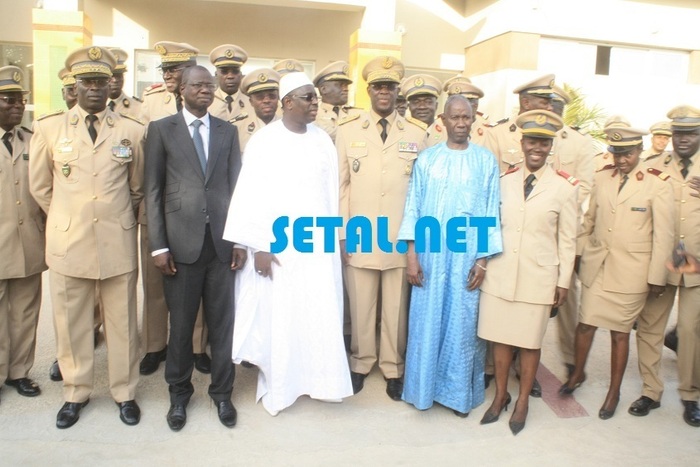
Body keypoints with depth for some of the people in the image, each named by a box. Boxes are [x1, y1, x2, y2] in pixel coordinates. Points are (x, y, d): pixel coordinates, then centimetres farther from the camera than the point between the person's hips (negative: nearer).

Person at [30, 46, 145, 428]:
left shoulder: (132, 131, 0)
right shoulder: (48, 128, 3)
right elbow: (40, 187, 11)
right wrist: (67, 221, 14)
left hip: (118, 243, 0)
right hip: (68, 243, 1)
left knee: (122, 323, 9)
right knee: (71, 323, 11)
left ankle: (124, 393, 27)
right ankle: (75, 393, 31)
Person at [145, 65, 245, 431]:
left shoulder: (228, 131, 10)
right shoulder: (161, 129, 3)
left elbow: (236, 186, 7)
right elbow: (153, 190, 0)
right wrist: (158, 245, -6)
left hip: (221, 240, 2)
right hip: (181, 241, -2)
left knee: (222, 321, 8)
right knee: (181, 322, 9)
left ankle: (221, 392, 25)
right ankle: (179, 393, 28)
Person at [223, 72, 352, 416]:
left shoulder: (323, 141, 7)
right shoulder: (264, 141, -5)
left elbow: (330, 192, 7)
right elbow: (251, 194, -7)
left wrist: (335, 238, 5)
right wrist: (259, 246, -11)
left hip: (318, 243, 4)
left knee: (321, 316, 5)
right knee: (278, 317, 5)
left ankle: (317, 378, 22)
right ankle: (277, 388, 22)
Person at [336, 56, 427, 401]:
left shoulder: (417, 134, 4)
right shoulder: (347, 130, 4)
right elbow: (341, 185, 3)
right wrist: (341, 234, 0)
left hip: (401, 239, 0)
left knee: (396, 308, 10)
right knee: (360, 307, 10)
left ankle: (393, 368, 28)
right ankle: (361, 363, 31)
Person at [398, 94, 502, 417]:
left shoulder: (486, 161, 2)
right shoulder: (426, 159, 3)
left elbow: (491, 212, 2)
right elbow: (413, 208, 2)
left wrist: (483, 258, -4)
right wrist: (411, 254, -4)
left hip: (467, 257, 0)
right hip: (430, 256, 1)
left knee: (463, 325, 8)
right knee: (427, 323, 8)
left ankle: (459, 393, 25)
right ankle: (425, 388, 25)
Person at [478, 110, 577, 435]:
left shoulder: (564, 187, -2)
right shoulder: (505, 181, 6)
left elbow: (567, 239, 1)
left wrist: (564, 281, 1)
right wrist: (483, 262, 7)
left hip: (538, 277, -2)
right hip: (500, 273, 2)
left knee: (530, 341, 8)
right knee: (500, 337, 10)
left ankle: (522, 402, 28)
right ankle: (500, 395, 29)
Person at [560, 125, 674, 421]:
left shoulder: (657, 185, -7)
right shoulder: (601, 179, 4)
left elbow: (663, 236, -5)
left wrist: (656, 278, -6)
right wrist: (577, 253, 10)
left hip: (631, 272, -3)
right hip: (596, 266, 3)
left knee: (620, 331, 8)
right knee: (586, 323, 7)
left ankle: (614, 391, 26)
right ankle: (578, 373, 33)